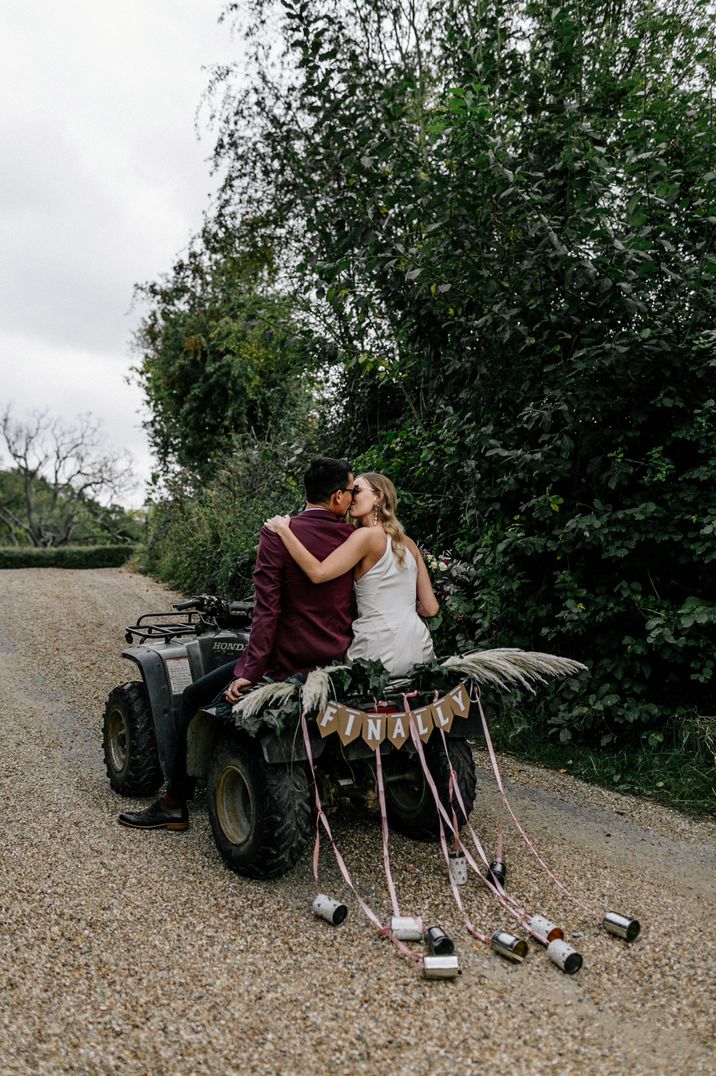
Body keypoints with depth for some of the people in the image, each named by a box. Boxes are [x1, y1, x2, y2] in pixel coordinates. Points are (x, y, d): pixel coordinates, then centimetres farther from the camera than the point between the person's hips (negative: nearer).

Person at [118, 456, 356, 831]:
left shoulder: (277, 533, -13)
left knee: (194, 698, 12)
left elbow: (267, 608, -18)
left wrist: (249, 671, -15)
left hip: (286, 664, -6)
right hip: (338, 664, 6)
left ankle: (174, 804, 20)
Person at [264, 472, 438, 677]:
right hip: (419, 644, 7)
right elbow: (430, 608, 9)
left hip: (380, 651, -7)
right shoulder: (409, 544, 10)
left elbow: (318, 573, -21)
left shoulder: (367, 535, -10)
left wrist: (283, 529, -12)